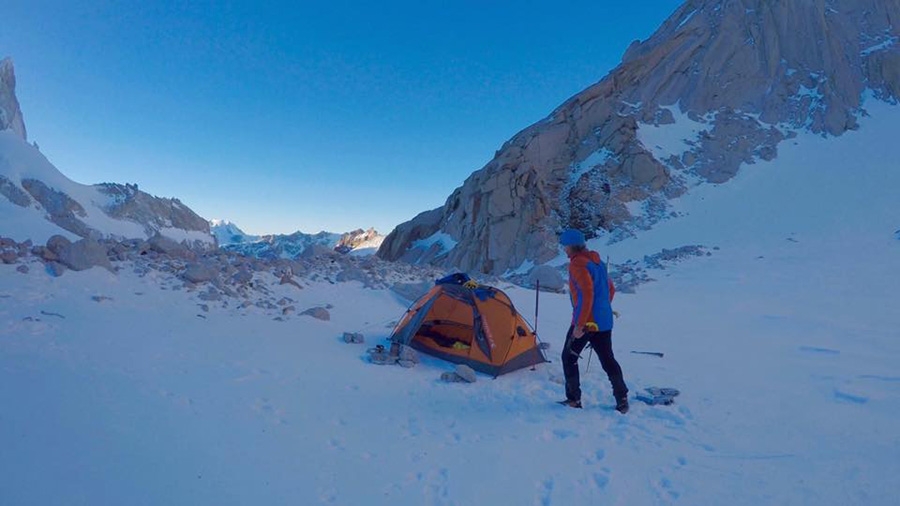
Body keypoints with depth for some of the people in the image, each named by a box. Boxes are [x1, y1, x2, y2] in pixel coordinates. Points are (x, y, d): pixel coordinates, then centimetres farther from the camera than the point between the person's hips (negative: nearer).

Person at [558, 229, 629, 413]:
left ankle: (574, 399, 13)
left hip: (585, 322, -8)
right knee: (608, 360, 15)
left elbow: (587, 294, -24)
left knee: (569, 357, 8)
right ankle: (622, 400, 18)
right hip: (605, 322, 8)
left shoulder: (577, 264, -15)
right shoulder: (598, 262, 12)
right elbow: (611, 289, 20)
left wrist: (579, 325, -22)